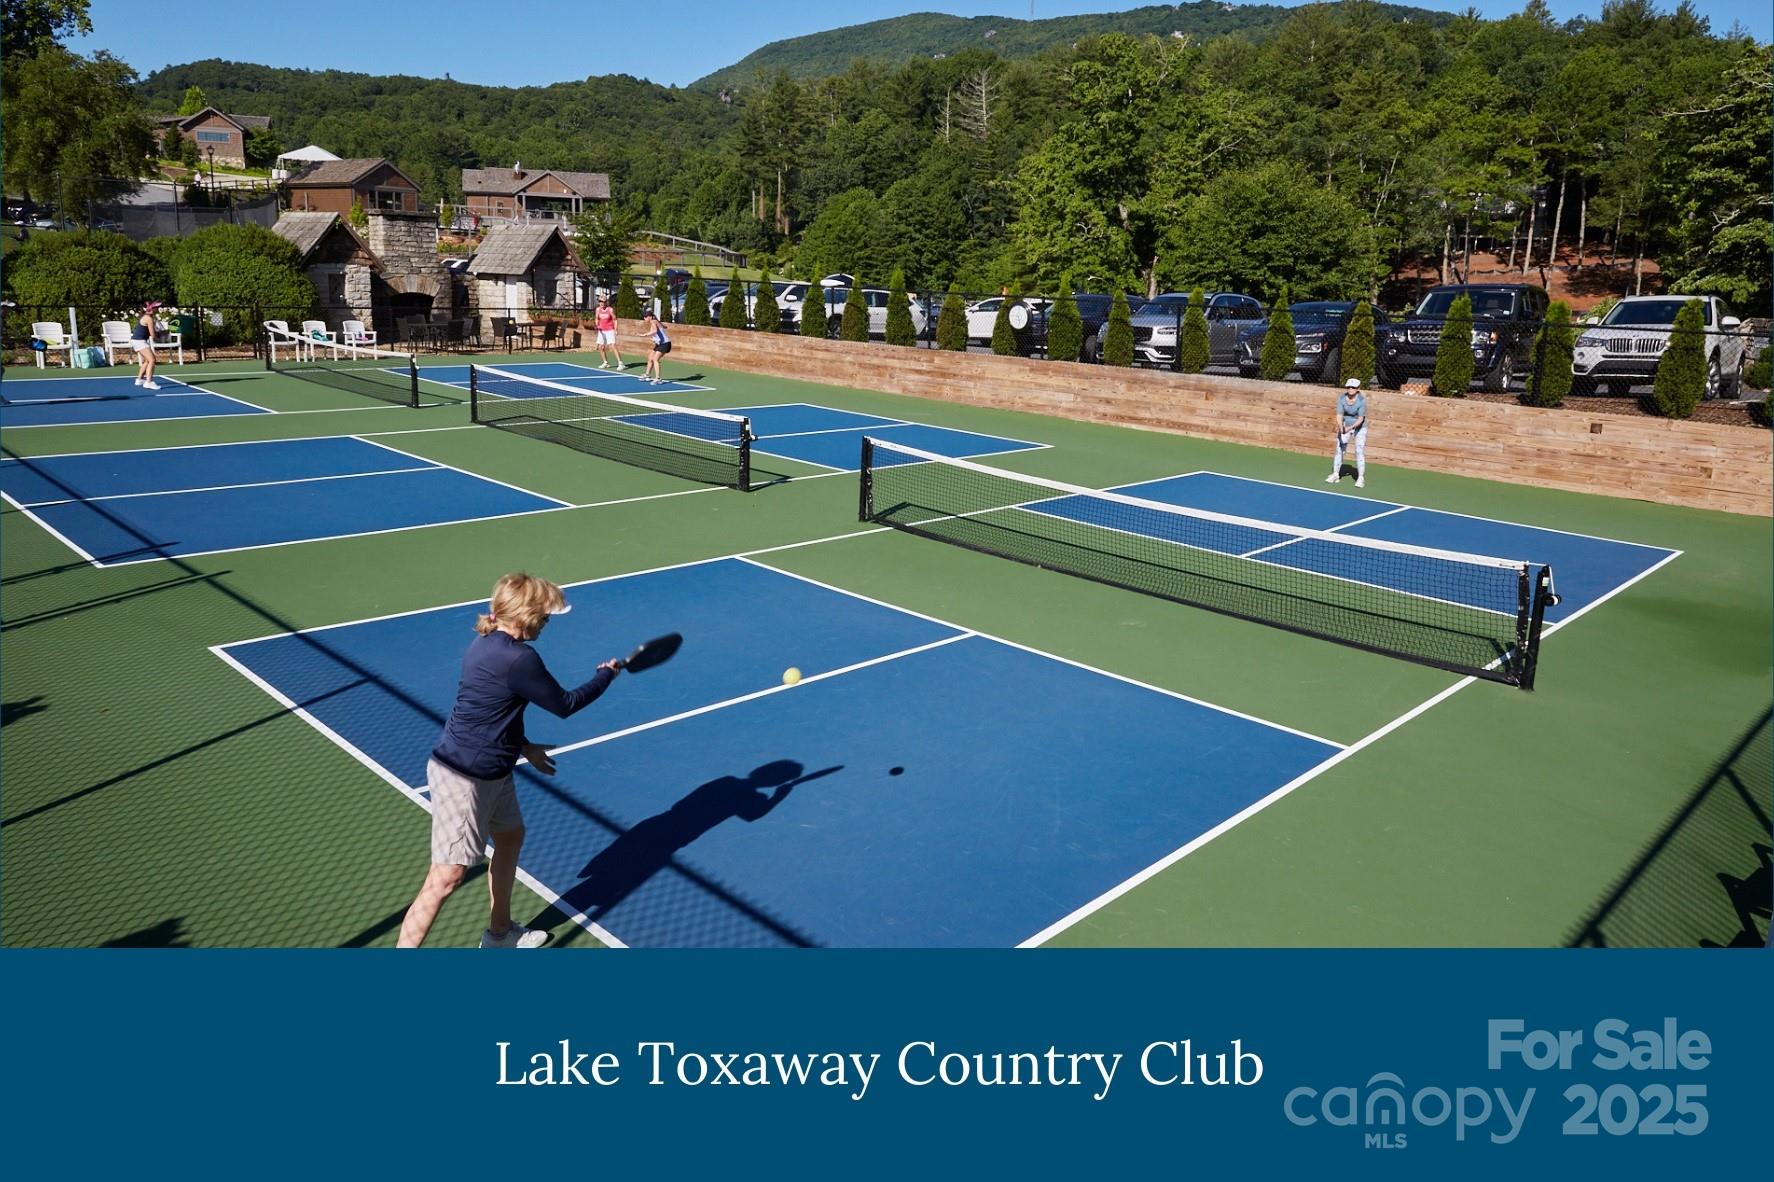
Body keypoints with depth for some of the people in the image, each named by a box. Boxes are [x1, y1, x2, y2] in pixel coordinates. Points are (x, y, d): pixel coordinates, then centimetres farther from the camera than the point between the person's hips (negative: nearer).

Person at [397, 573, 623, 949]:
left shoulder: (489, 644, 5)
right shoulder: (519, 659, -24)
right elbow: (565, 705, -10)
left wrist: (524, 747, 21)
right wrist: (606, 675, 4)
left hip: (490, 773, 11)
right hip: (463, 779, -11)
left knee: (510, 835, 26)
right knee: (448, 877, -6)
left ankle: (500, 932, 44)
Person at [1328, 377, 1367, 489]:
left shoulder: (1362, 400, -21)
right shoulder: (1342, 399, -12)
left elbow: (1361, 419, -25)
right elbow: (1339, 415, -17)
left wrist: (1351, 427, -40)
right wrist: (1341, 427, -35)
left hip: (1360, 428, -4)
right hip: (1345, 427, 4)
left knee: (1360, 451, -11)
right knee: (1339, 449, 5)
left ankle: (1361, 478, -6)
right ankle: (1335, 474, 16)